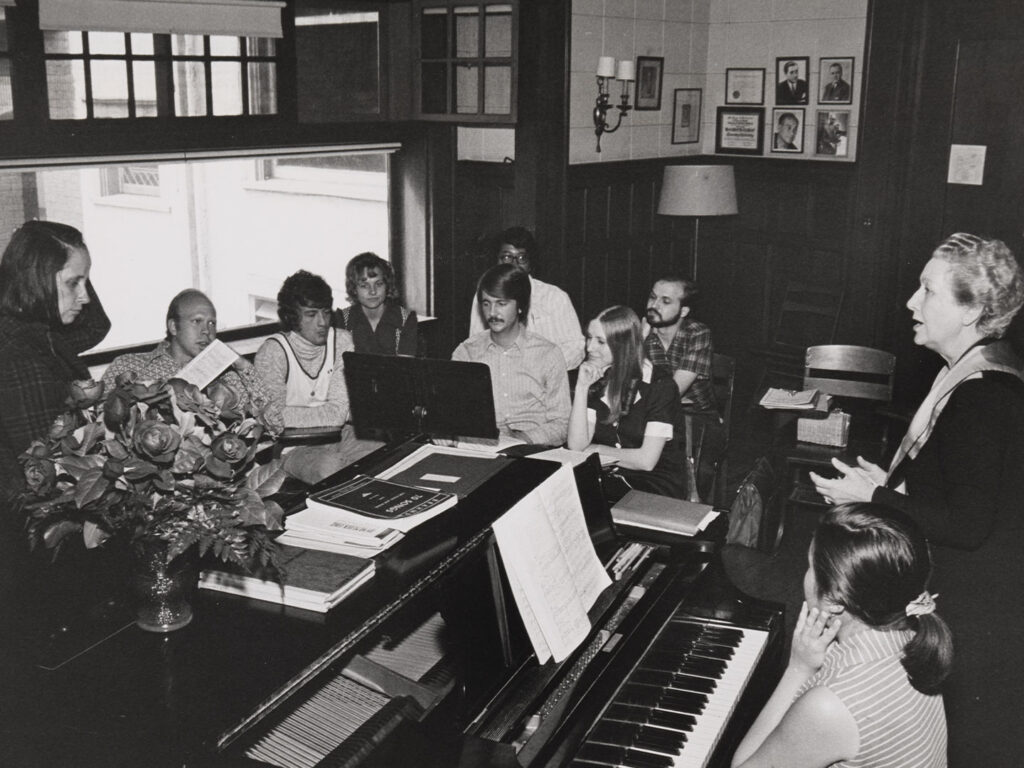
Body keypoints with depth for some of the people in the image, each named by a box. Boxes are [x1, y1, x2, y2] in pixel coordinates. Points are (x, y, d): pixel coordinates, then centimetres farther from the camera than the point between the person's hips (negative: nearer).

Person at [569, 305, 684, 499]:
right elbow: (576, 445, -4)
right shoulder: (598, 381, 5)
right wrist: (581, 387, -12)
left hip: (654, 485, -5)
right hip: (607, 479, 5)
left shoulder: (660, 386, -12)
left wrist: (595, 449, -5)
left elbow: (646, 460, -17)